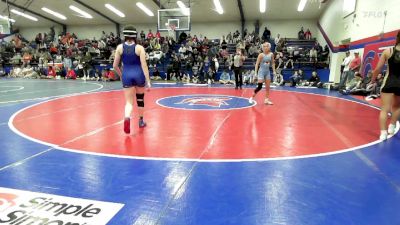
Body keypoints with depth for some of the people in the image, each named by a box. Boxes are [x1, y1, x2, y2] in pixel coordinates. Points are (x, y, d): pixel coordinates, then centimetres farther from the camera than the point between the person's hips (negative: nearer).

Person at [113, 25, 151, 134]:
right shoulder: (139, 48, -6)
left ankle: (127, 118, -28)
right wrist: (148, 81, -9)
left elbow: (115, 66, 4)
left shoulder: (120, 47, 1)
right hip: (138, 74, -1)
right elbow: (144, 65, -11)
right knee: (140, 98, 20)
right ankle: (141, 121, 33)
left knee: (129, 101, 2)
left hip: (126, 75, 1)